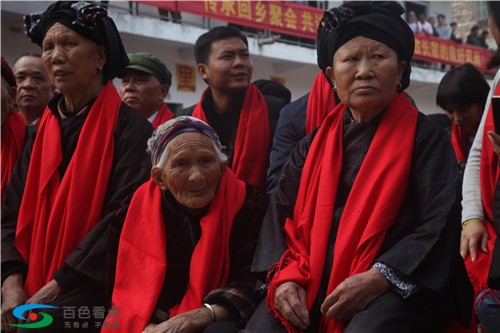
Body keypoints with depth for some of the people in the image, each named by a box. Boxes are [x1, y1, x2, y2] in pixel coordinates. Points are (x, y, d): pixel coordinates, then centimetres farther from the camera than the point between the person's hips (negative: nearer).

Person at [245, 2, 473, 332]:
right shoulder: (313, 145, 15)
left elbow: (438, 225, -7)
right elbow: (282, 218, 11)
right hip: (313, 285, 4)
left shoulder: (426, 138, 3)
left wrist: (377, 279, -20)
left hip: (399, 286, -3)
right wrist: (285, 277, -9)